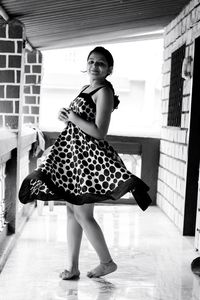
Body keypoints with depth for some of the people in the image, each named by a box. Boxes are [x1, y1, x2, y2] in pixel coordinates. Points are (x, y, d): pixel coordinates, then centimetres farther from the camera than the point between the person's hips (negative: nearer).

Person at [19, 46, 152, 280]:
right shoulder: (87, 88, 14)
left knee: (82, 214, -3)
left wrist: (73, 118, -11)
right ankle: (72, 266, 18)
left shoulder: (104, 92, -13)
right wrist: (67, 117, 2)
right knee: (72, 211, 10)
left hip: (88, 155, -9)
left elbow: (99, 132, -21)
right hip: (73, 154, 9)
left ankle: (107, 262, 14)